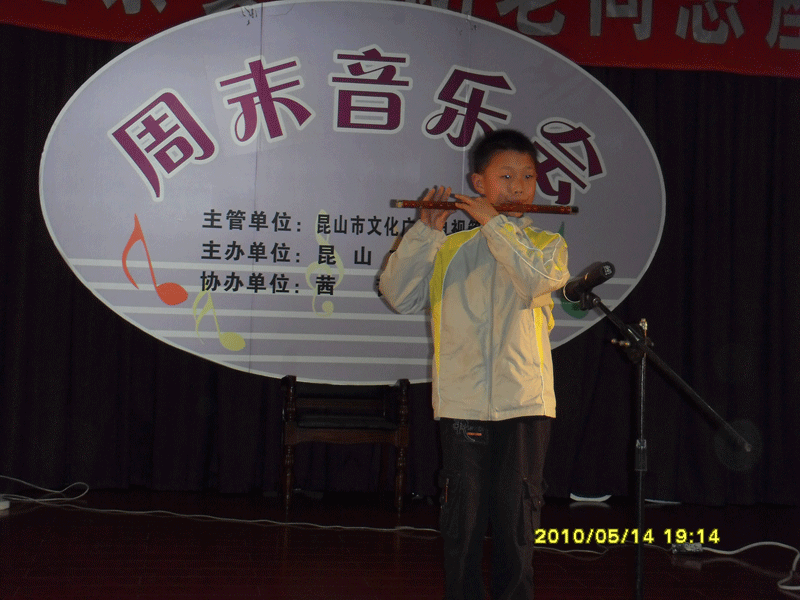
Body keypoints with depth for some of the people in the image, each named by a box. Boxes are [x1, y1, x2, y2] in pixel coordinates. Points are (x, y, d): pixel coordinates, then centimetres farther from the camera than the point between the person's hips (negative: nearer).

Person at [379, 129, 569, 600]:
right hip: (462, 403, 1)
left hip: (524, 405, 0)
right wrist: (425, 231, -4)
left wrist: (494, 222, -8)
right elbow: (398, 296, 1)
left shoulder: (548, 244, 11)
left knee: (517, 529, 3)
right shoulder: (450, 248, 13)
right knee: (462, 526, 5)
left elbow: (536, 281, -12)